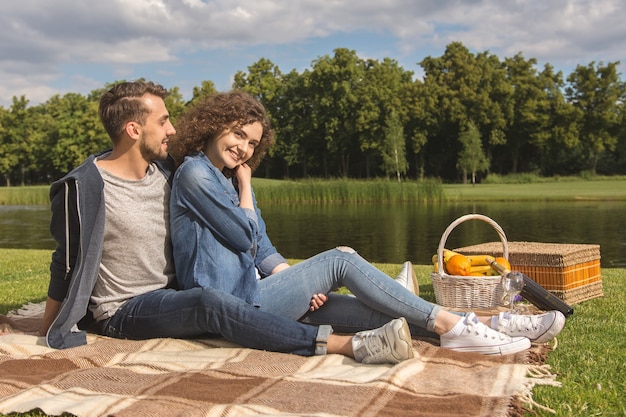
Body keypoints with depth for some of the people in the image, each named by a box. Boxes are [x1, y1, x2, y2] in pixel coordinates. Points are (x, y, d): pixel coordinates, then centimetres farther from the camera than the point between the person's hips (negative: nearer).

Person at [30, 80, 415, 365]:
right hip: (124, 311, -8)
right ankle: (351, 345, -42)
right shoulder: (84, 187, -15)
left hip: (174, 296, 8)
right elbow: (68, 265, -5)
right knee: (210, 302, -33)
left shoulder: (165, 171, 3)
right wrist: (49, 334, 4)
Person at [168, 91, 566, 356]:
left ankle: (482, 325, -9)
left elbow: (262, 248, 13)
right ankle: (448, 323, -13)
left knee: (375, 309, -5)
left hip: (254, 292, 8)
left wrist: (299, 280, -3)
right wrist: (245, 187, 0)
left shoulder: (229, 178, 17)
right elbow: (244, 237, -12)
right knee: (341, 259, -17)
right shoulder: (194, 174, -10)